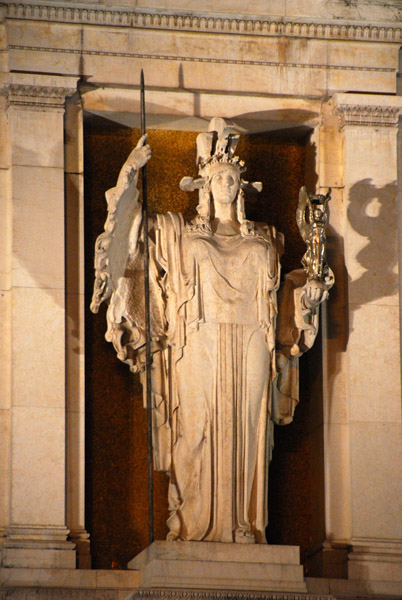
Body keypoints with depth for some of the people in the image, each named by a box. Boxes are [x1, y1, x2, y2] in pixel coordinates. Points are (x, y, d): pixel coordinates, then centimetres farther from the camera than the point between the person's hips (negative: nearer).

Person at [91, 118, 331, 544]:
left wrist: (307, 294, 3)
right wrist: (130, 174, 3)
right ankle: (193, 526, -7)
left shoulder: (263, 240, 20)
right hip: (200, 344, -2)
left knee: (246, 432, -3)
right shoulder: (177, 233, 14)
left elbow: (280, 297, 21)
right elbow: (127, 230, 9)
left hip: (251, 347, 2)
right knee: (198, 429, -8)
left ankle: (244, 526, -2)